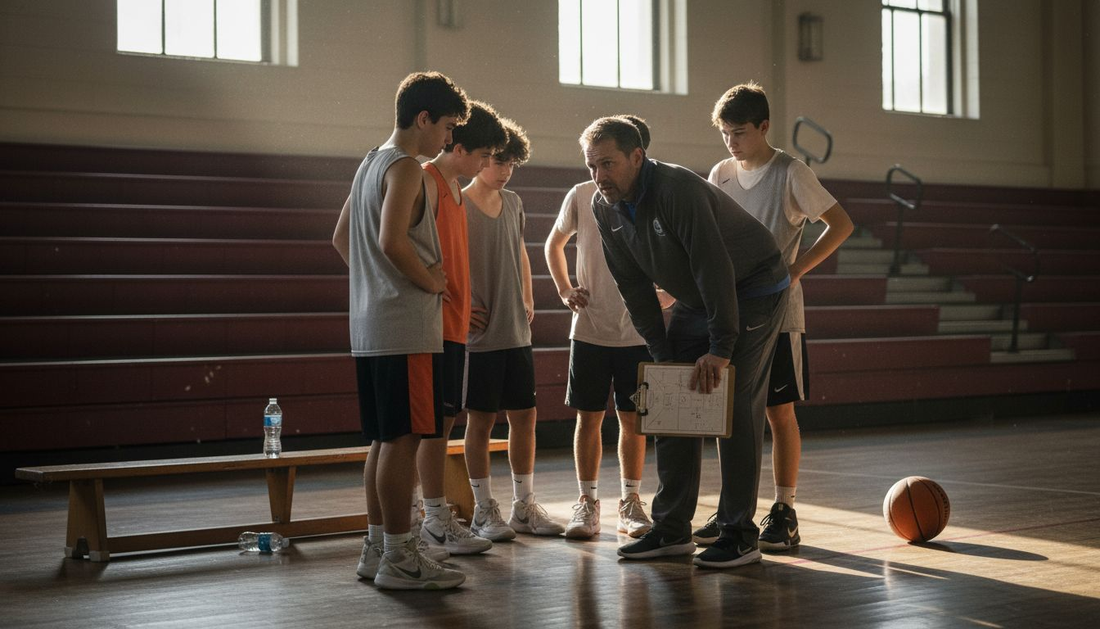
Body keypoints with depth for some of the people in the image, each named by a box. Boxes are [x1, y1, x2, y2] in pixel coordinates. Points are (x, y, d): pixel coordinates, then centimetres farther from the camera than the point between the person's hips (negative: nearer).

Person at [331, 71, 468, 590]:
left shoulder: (370, 163, 18)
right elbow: (393, 242, -24)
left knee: (384, 439, 13)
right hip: (406, 327, -10)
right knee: (402, 438, -6)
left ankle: (376, 548, 18)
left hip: (369, 327, 10)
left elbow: (342, 239, 24)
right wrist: (431, 281, -11)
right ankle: (398, 557, -3)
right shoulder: (406, 167, -12)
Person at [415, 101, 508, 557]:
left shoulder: (455, 188, 19)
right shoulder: (426, 182, -10)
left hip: (455, 324, 9)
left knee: (444, 418, 10)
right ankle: (435, 520, -1)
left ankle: (435, 517, 16)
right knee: (436, 420, -6)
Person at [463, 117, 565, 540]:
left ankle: (524, 506, 18)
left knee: (524, 416, 8)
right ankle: (483, 510, 10)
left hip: (517, 332, 6)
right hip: (479, 333, -6)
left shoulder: (513, 204, 11)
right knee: (481, 420, 1)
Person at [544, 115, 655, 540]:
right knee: (589, 417, 3)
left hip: (637, 332, 0)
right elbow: (553, 245, 16)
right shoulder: (581, 196, 0)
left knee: (633, 420, 5)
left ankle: (630, 504, 16)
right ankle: (587, 503, 13)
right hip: (589, 329, 0)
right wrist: (565, 290, 3)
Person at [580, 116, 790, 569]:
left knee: (735, 409, -12)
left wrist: (721, 348, -31)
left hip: (752, 292, -8)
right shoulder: (605, 208, -6)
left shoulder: (678, 190, -30)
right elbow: (633, 286, 0)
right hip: (695, 301, 8)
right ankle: (671, 530, 9)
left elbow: (714, 268, -32)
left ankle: (739, 535, -5)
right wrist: (661, 352, -5)